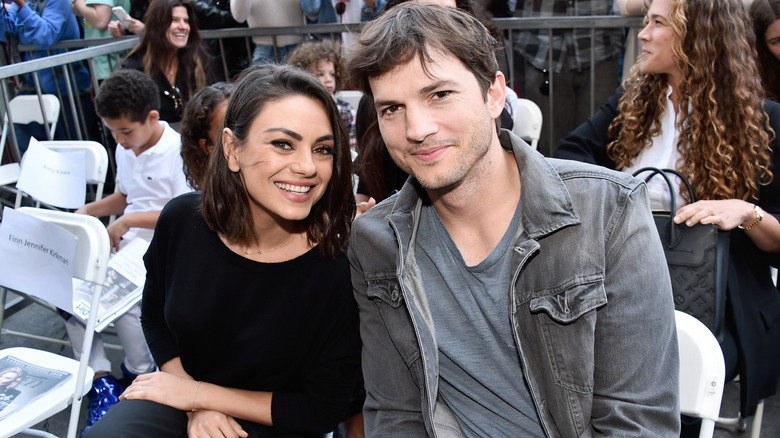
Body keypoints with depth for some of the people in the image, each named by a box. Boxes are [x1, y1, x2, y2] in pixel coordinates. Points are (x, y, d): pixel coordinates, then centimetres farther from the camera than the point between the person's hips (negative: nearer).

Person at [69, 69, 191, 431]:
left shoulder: (179, 152, -13)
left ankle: (139, 374, 0)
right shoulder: (125, 150, 13)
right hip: (126, 244, 8)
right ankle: (100, 381, -6)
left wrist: (129, 220, -20)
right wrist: (89, 210, 10)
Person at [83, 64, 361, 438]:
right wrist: (196, 408, -9)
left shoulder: (341, 264, -24)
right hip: (180, 390, 3)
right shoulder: (182, 220, -14)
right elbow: (156, 320, 5)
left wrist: (198, 393, -13)